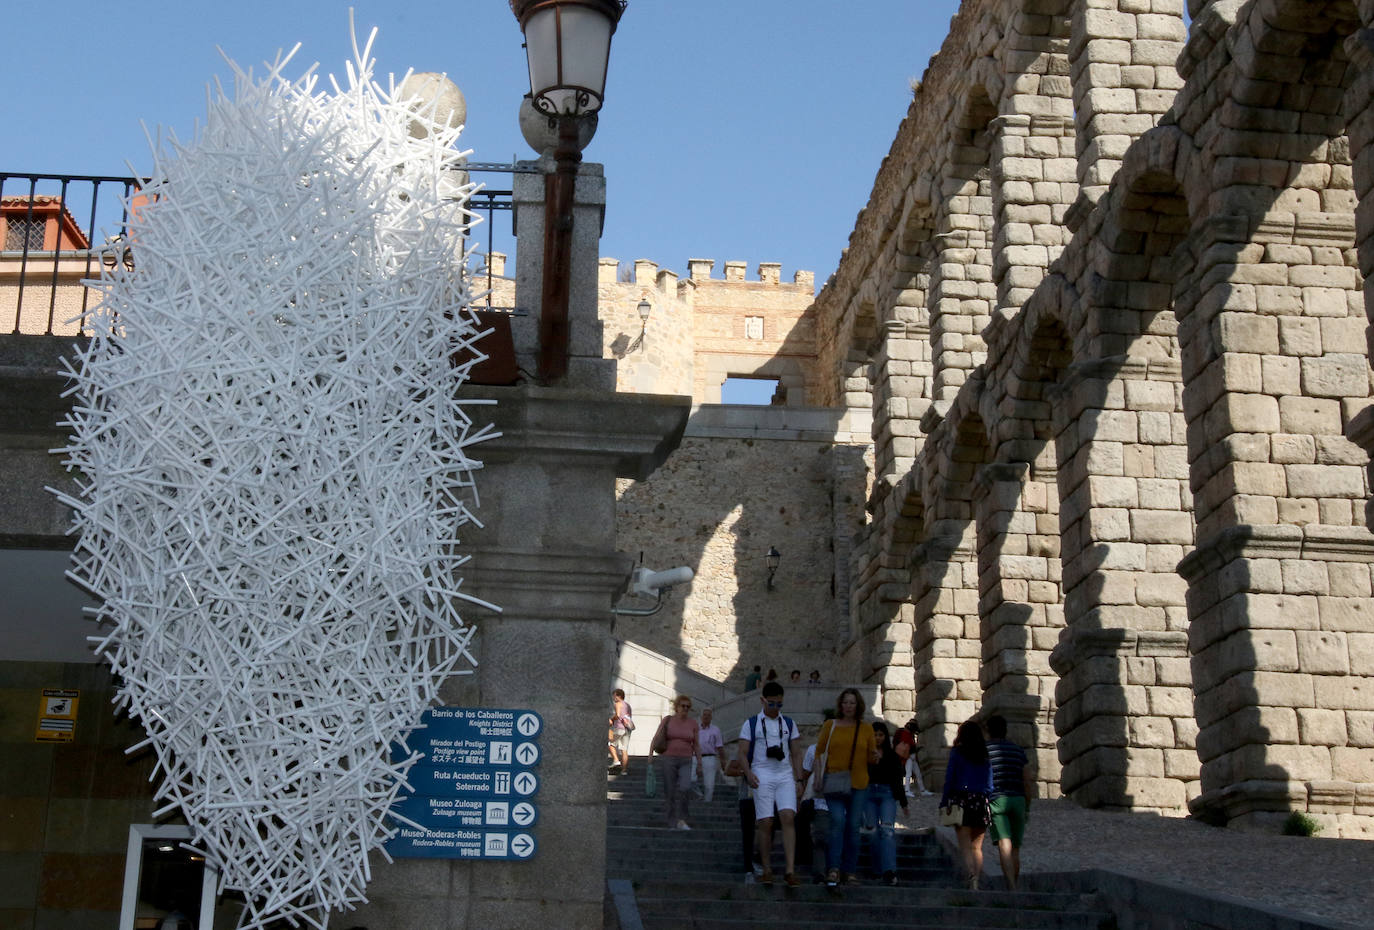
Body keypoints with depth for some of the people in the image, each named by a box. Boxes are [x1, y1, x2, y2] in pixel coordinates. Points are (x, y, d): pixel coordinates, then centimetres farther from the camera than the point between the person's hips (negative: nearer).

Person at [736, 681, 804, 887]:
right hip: (762, 776, -2)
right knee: (765, 823, -6)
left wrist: (799, 779, 8)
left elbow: (796, 754, 18)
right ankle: (767, 870, 6)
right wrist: (748, 773, -13)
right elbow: (742, 752, 3)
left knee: (788, 817, -15)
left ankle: (790, 871, -18)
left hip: (785, 775, 2)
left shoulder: (789, 724, 16)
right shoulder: (751, 724, 7)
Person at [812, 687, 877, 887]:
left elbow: (871, 757, 17)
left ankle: (850, 871, 10)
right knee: (837, 820, -17)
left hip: (858, 783, 2)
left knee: (853, 826, 2)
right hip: (834, 783, -2)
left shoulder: (866, 729, 9)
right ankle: (833, 869, -17)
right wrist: (818, 776, -4)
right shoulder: (830, 725, 6)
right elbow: (819, 751, 8)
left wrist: (875, 756, -7)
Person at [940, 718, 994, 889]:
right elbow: (991, 782, 6)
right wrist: (989, 803, 11)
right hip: (982, 802, 3)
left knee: (965, 846, -4)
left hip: (962, 800, -3)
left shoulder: (957, 752, -1)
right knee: (977, 846, 11)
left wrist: (944, 803, 2)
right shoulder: (986, 754, 8)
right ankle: (976, 880, 3)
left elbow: (949, 779, -3)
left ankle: (972, 879, -22)